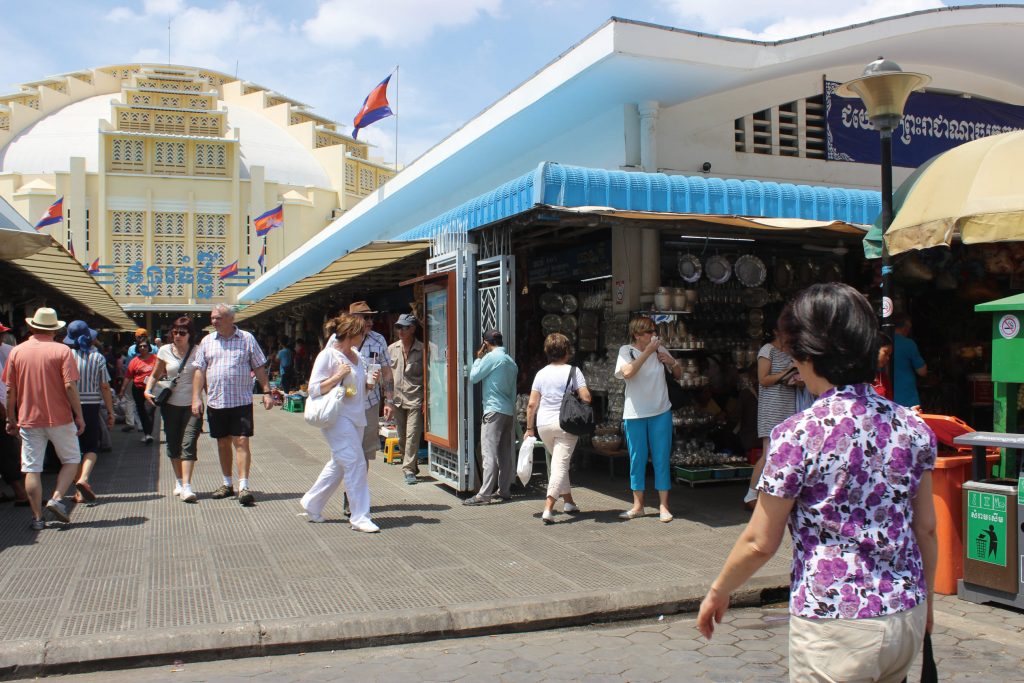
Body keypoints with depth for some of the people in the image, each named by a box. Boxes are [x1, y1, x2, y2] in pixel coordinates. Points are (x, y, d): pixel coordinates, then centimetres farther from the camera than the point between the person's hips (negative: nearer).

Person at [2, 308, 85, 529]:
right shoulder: (62, 351, -7)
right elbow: (70, 387, -13)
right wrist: (79, 415, -5)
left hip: (29, 419, 2)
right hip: (60, 418, -2)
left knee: (32, 469, 6)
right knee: (71, 460, 15)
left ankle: (37, 517, 8)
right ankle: (57, 498, -3)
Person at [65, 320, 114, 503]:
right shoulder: (98, 357, -3)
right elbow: (105, 387, -2)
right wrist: (110, 411, 4)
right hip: (91, 406, -1)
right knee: (91, 447, 10)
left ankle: (80, 492, 15)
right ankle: (83, 478, -16)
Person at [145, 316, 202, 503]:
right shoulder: (165, 351, 3)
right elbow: (155, 375, 12)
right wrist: (148, 390, -5)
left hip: (192, 404, -3)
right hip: (171, 404, 3)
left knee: (188, 444, -11)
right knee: (173, 445, 12)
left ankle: (186, 487, -14)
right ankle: (179, 481, 29)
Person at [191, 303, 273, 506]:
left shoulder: (247, 339, 2)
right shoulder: (207, 341, 9)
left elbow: (259, 368, 4)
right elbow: (199, 371, 7)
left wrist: (266, 392, -3)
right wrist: (196, 397, -1)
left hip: (241, 401, -3)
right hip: (216, 402, 3)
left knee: (241, 442, -9)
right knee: (223, 443, 12)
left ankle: (243, 487, -9)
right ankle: (227, 484, 24)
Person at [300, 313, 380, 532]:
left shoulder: (356, 356, 14)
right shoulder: (328, 356, -10)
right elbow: (314, 390, -13)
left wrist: (371, 381, 3)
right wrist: (338, 376, -20)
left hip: (356, 417, 9)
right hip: (337, 418, -8)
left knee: (339, 464, 14)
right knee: (355, 463, -10)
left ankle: (311, 504, 30)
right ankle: (359, 517, -3)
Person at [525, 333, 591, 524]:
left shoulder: (541, 373, 6)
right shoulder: (573, 371, -4)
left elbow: (532, 404, 3)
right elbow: (586, 398, -11)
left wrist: (529, 428, 11)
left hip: (543, 425, 4)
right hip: (565, 424, -4)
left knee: (558, 463, 22)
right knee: (560, 465, -4)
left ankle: (569, 501, 32)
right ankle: (548, 509, -15)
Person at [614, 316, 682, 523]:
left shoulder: (659, 350, 5)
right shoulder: (626, 351, -3)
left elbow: (678, 375, 14)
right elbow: (627, 372, -23)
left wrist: (672, 362, -7)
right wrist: (647, 352, -21)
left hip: (661, 413, 2)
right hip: (634, 414, -2)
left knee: (661, 459, 3)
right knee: (637, 459, 6)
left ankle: (663, 506, 10)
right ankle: (638, 506, 17)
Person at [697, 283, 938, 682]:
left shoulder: (798, 435, -17)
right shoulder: (912, 427, -1)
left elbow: (760, 542, -11)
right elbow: (926, 527, 8)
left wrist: (718, 592, 6)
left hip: (835, 627, -6)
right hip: (907, 618, 6)